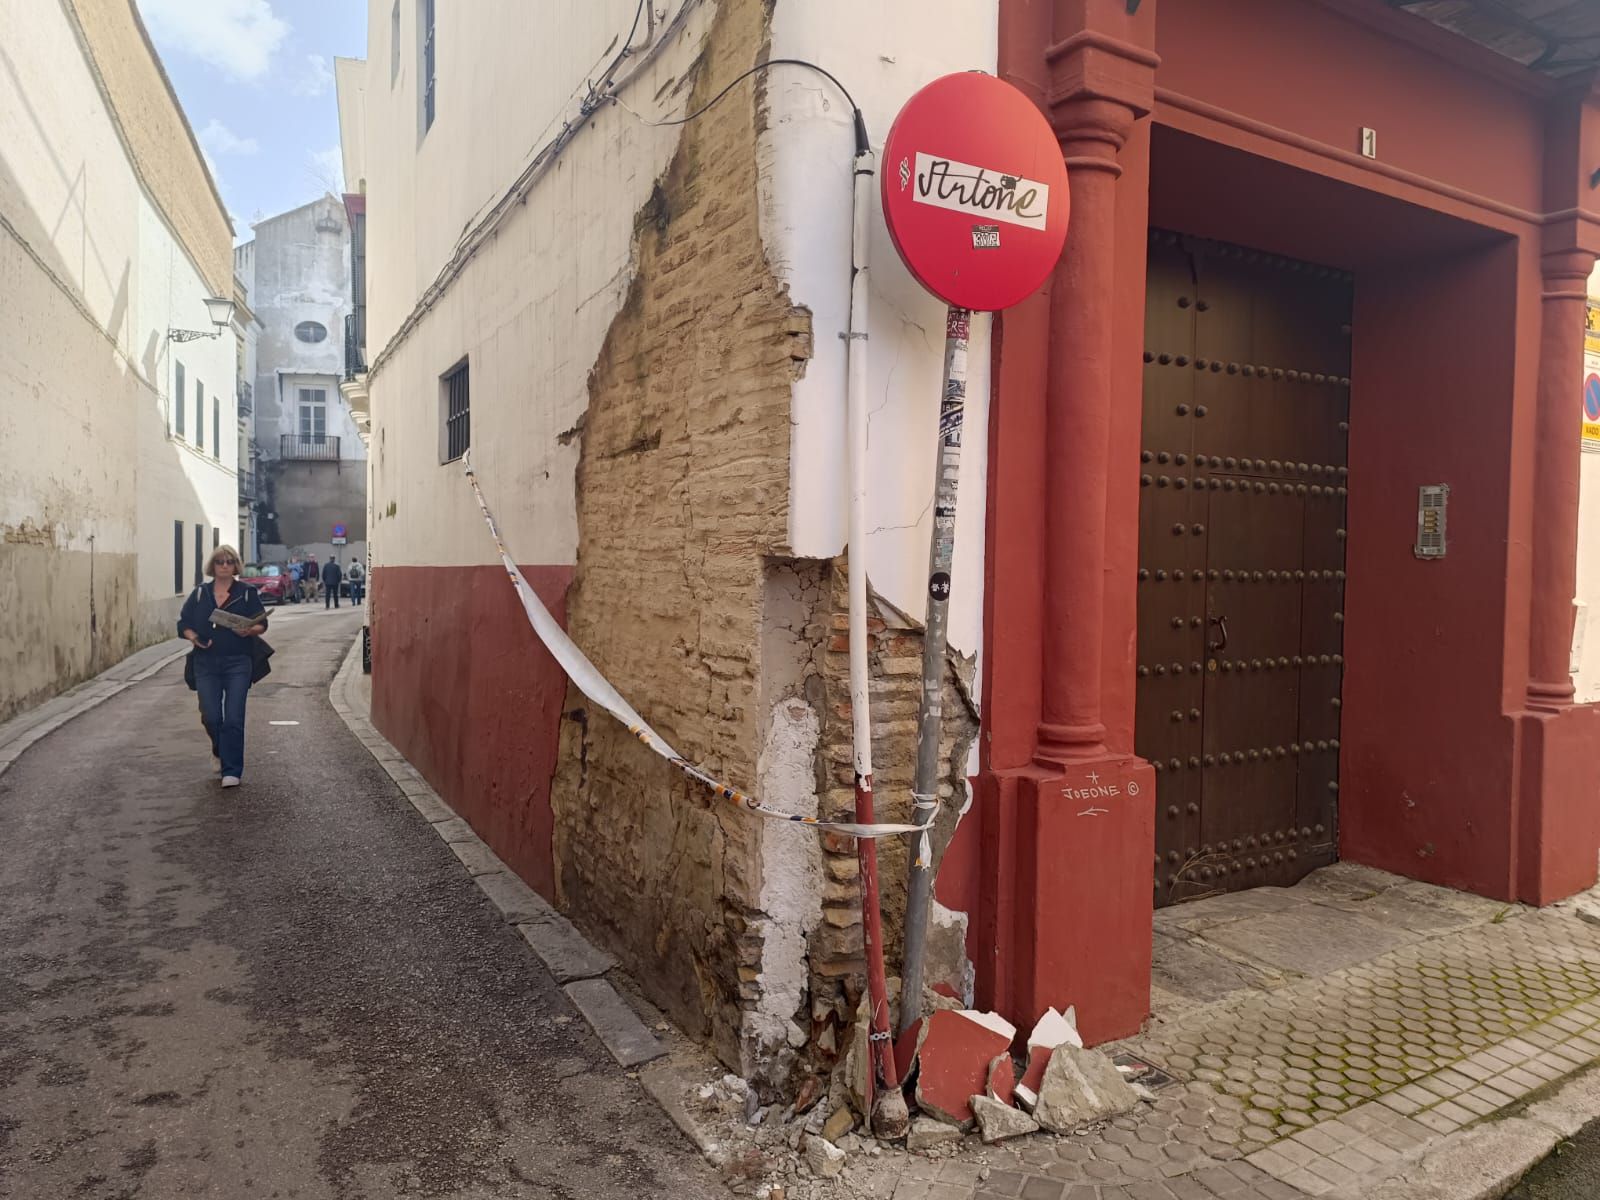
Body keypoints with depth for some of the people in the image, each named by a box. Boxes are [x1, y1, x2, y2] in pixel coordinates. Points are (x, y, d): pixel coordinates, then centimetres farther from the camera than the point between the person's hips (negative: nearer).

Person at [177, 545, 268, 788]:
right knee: (211, 717, 2)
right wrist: (193, 637, -11)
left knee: (233, 719, -8)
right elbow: (183, 624, 10)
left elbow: (262, 624, 2)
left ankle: (232, 771, -1)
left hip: (238, 663, -2)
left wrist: (250, 630, -19)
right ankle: (220, 751, 34)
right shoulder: (199, 593, 9)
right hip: (206, 663, 2)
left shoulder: (247, 593, 3)